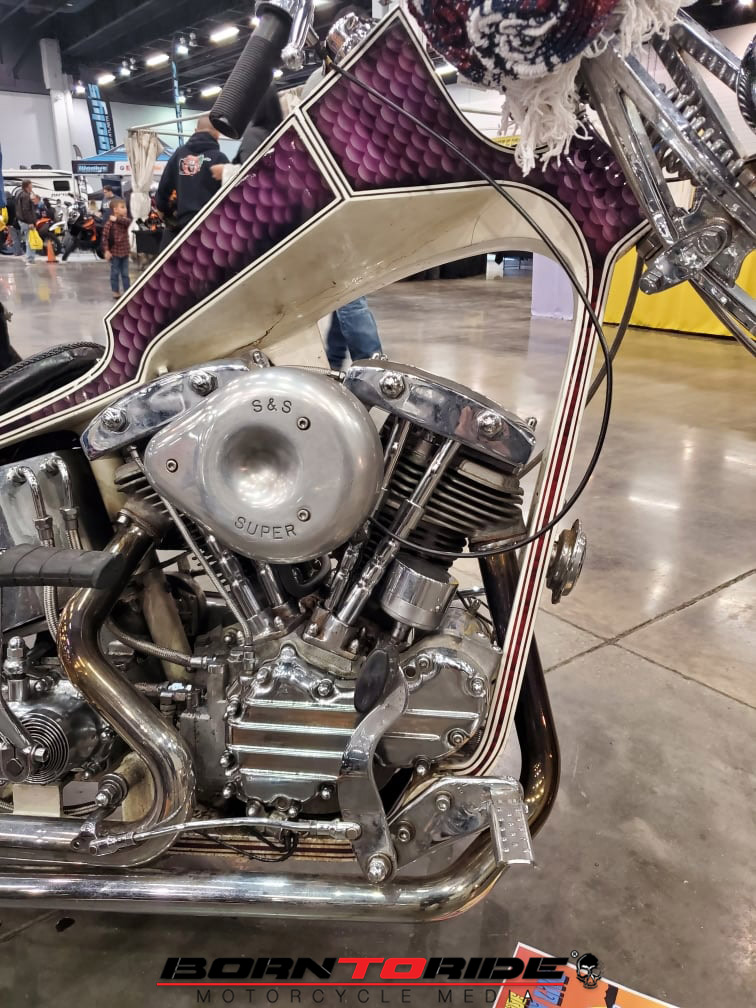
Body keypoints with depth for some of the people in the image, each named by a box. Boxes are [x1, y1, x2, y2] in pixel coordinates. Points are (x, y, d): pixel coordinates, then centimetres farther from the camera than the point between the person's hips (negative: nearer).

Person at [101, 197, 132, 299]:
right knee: (115, 273, 6)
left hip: (125, 251, 5)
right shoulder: (110, 223, -15)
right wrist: (106, 250, -18)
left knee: (125, 273, 12)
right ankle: (115, 292, 16)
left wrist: (117, 219, -25)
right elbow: (105, 236, -15)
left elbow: (128, 221, -22)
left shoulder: (125, 220, 3)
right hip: (114, 252, -5)